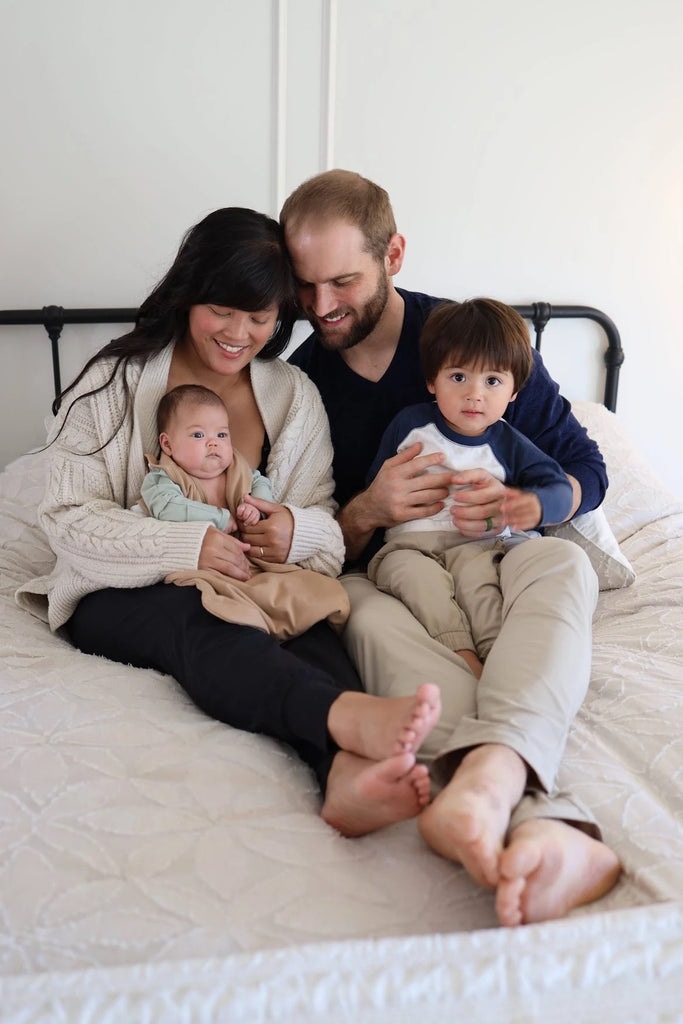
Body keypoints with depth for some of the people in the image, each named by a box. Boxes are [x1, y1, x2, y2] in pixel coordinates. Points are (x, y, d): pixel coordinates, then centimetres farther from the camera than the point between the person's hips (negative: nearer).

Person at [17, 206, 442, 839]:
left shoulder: (295, 396, 9)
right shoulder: (114, 382, 1)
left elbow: (327, 527, 4)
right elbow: (68, 518, -8)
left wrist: (299, 530, -23)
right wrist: (186, 546, -24)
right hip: (122, 595, -2)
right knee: (197, 624, -37)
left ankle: (347, 771, -59)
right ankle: (352, 717, -62)